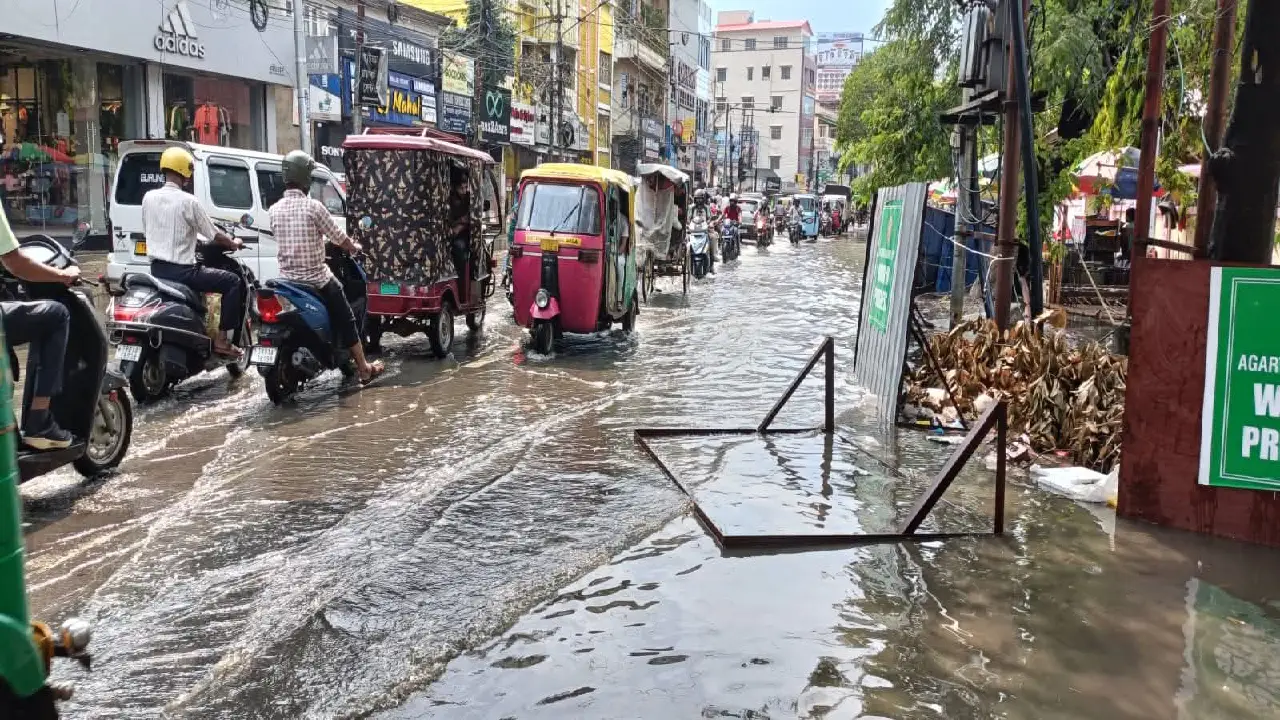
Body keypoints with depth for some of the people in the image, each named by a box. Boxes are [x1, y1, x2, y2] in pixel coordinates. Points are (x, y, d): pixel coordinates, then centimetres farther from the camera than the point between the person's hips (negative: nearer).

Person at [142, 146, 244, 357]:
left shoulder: (148, 198, 5)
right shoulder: (188, 201, -13)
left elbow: (147, 231, 17)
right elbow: (215, 236, -7)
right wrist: (234, 243, 13)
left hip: (157, 270, 7)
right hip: (182, 271, -7)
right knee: (234, 282, 3)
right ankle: (222, 339, -3)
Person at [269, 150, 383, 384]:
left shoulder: (274, 210, 3)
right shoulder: (313, 206, -14)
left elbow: (281, 240, 13)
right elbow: (338, 237, -8)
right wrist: (355, 247, 13)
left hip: (287, 278, 5)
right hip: (317, 277, -5)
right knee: (346, 320, 7)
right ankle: (364, 368, 12)